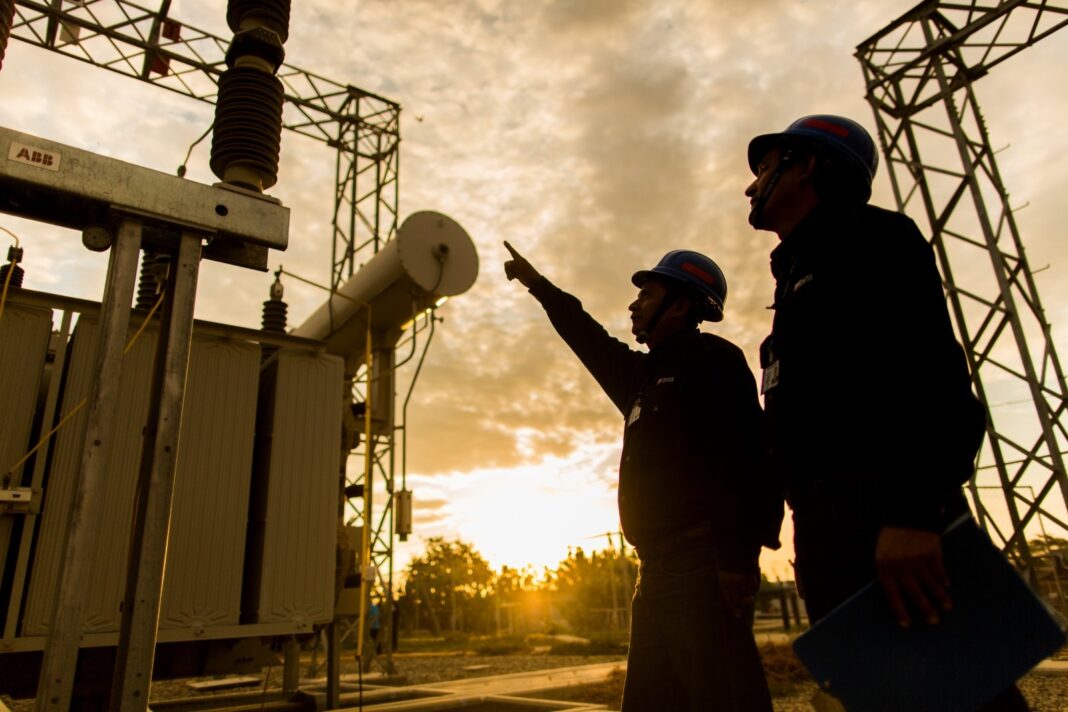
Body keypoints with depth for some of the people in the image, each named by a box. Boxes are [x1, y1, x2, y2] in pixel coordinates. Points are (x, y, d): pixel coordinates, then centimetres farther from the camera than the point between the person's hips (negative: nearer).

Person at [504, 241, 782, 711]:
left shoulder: (710, 357, -4)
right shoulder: (646, 373, 22)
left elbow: (742, 456, -17)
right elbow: (590, 340, 34)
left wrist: (738, 555, -25)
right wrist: (537, 284, 42)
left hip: (704, 564, -9)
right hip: (659, 567, 9)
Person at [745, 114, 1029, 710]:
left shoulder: (871, 236, 3)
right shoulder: (800, 272, 27)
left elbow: (928, 365, -14)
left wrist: (910, 510, -25)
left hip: (889, 516, -9)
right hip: (828, 522, 9)